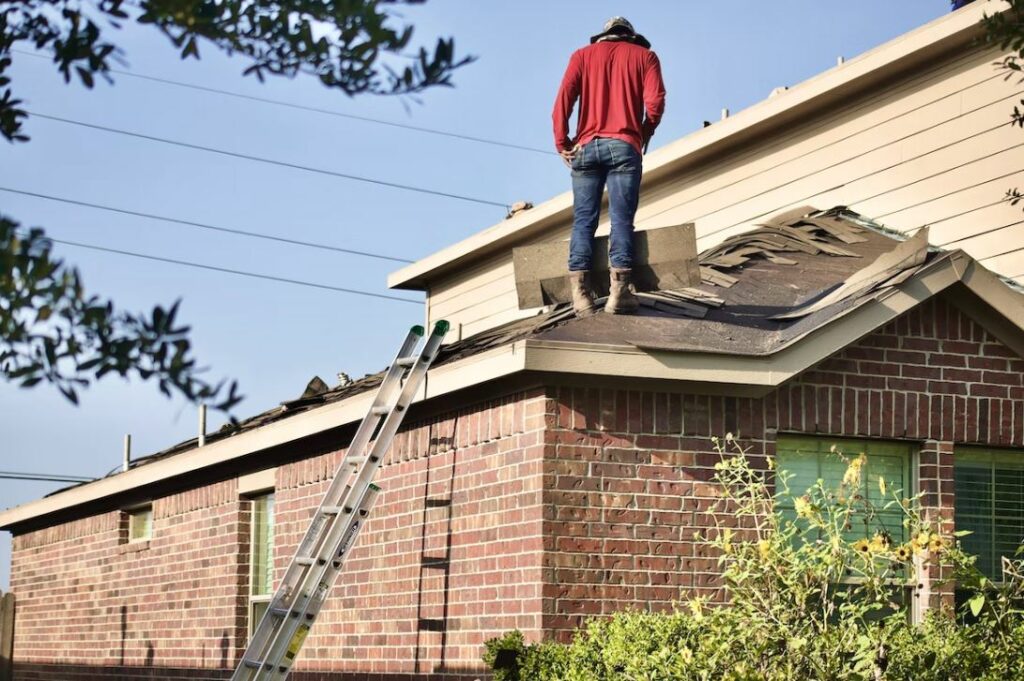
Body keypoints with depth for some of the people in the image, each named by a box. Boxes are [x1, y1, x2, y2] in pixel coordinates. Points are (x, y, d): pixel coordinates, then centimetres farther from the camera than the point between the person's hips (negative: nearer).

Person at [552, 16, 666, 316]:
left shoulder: (583, 55, 17)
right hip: (624, 146, -1)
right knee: (621, 219, -5)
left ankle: (581, 294, -12)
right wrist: (643, 136, 13)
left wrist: (562, 142, 7)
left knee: (583, 220, 0)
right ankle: (619, 291, -16)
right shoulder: (644, 55, 15)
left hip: (586, 147, 2)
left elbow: (563, 99, 3)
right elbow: (655, 102, -1)